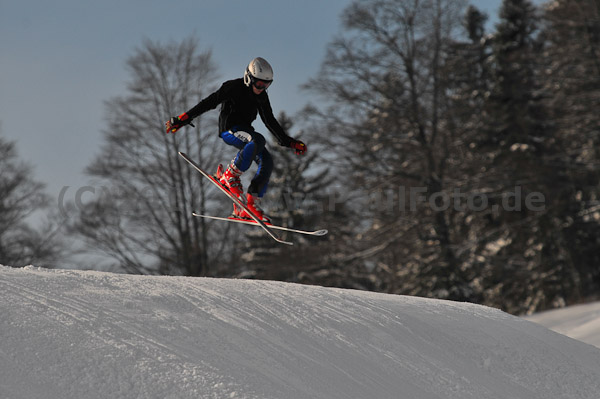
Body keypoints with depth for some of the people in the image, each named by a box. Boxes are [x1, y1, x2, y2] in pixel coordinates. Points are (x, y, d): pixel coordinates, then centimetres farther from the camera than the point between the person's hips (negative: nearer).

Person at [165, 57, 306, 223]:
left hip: (245, 131, 7)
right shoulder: (233, 87, -10)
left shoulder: (261, 97, 11)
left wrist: (289, 142, 16)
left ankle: (251, 204, -12)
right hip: (229, 129, -7)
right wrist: (183, 119, -14)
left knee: (266, 161, -13)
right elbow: (208, 103, -11)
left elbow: (270, 121, 20)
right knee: (258, 140, -34)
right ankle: (230, 176, -23)